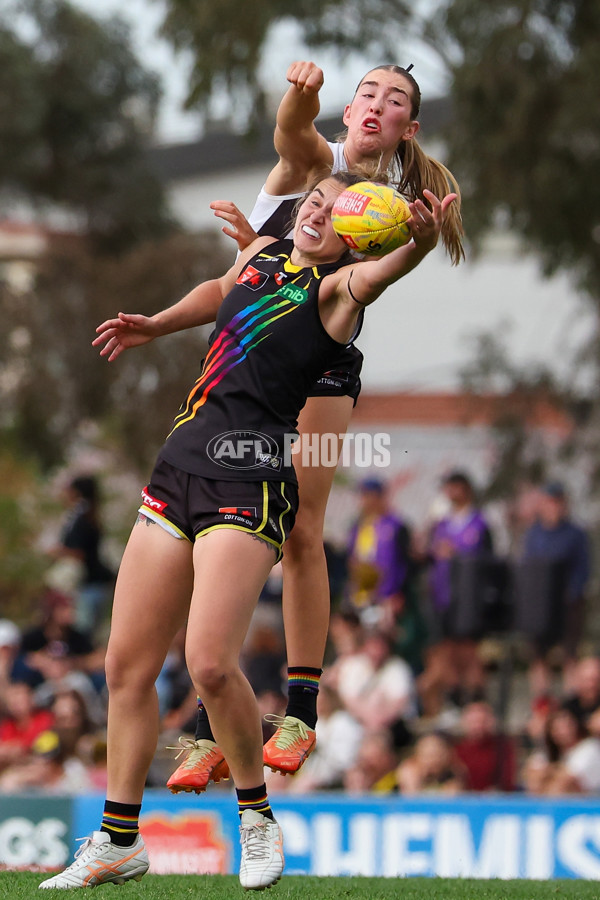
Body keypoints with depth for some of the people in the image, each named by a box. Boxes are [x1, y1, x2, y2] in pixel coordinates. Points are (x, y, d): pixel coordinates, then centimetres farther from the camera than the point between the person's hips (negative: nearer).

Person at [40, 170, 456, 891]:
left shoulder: (336, 288, -2)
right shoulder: (260, 256, 17)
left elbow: (378, 271, -26)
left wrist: (420, 242, -45)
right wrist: (154, 326, 42)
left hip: (250, 478, -7)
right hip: (180, 464, 7)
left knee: (210, 665, -22)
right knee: (127, 666, 7)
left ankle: (256, 817, 1)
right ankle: (117, 841, 18)